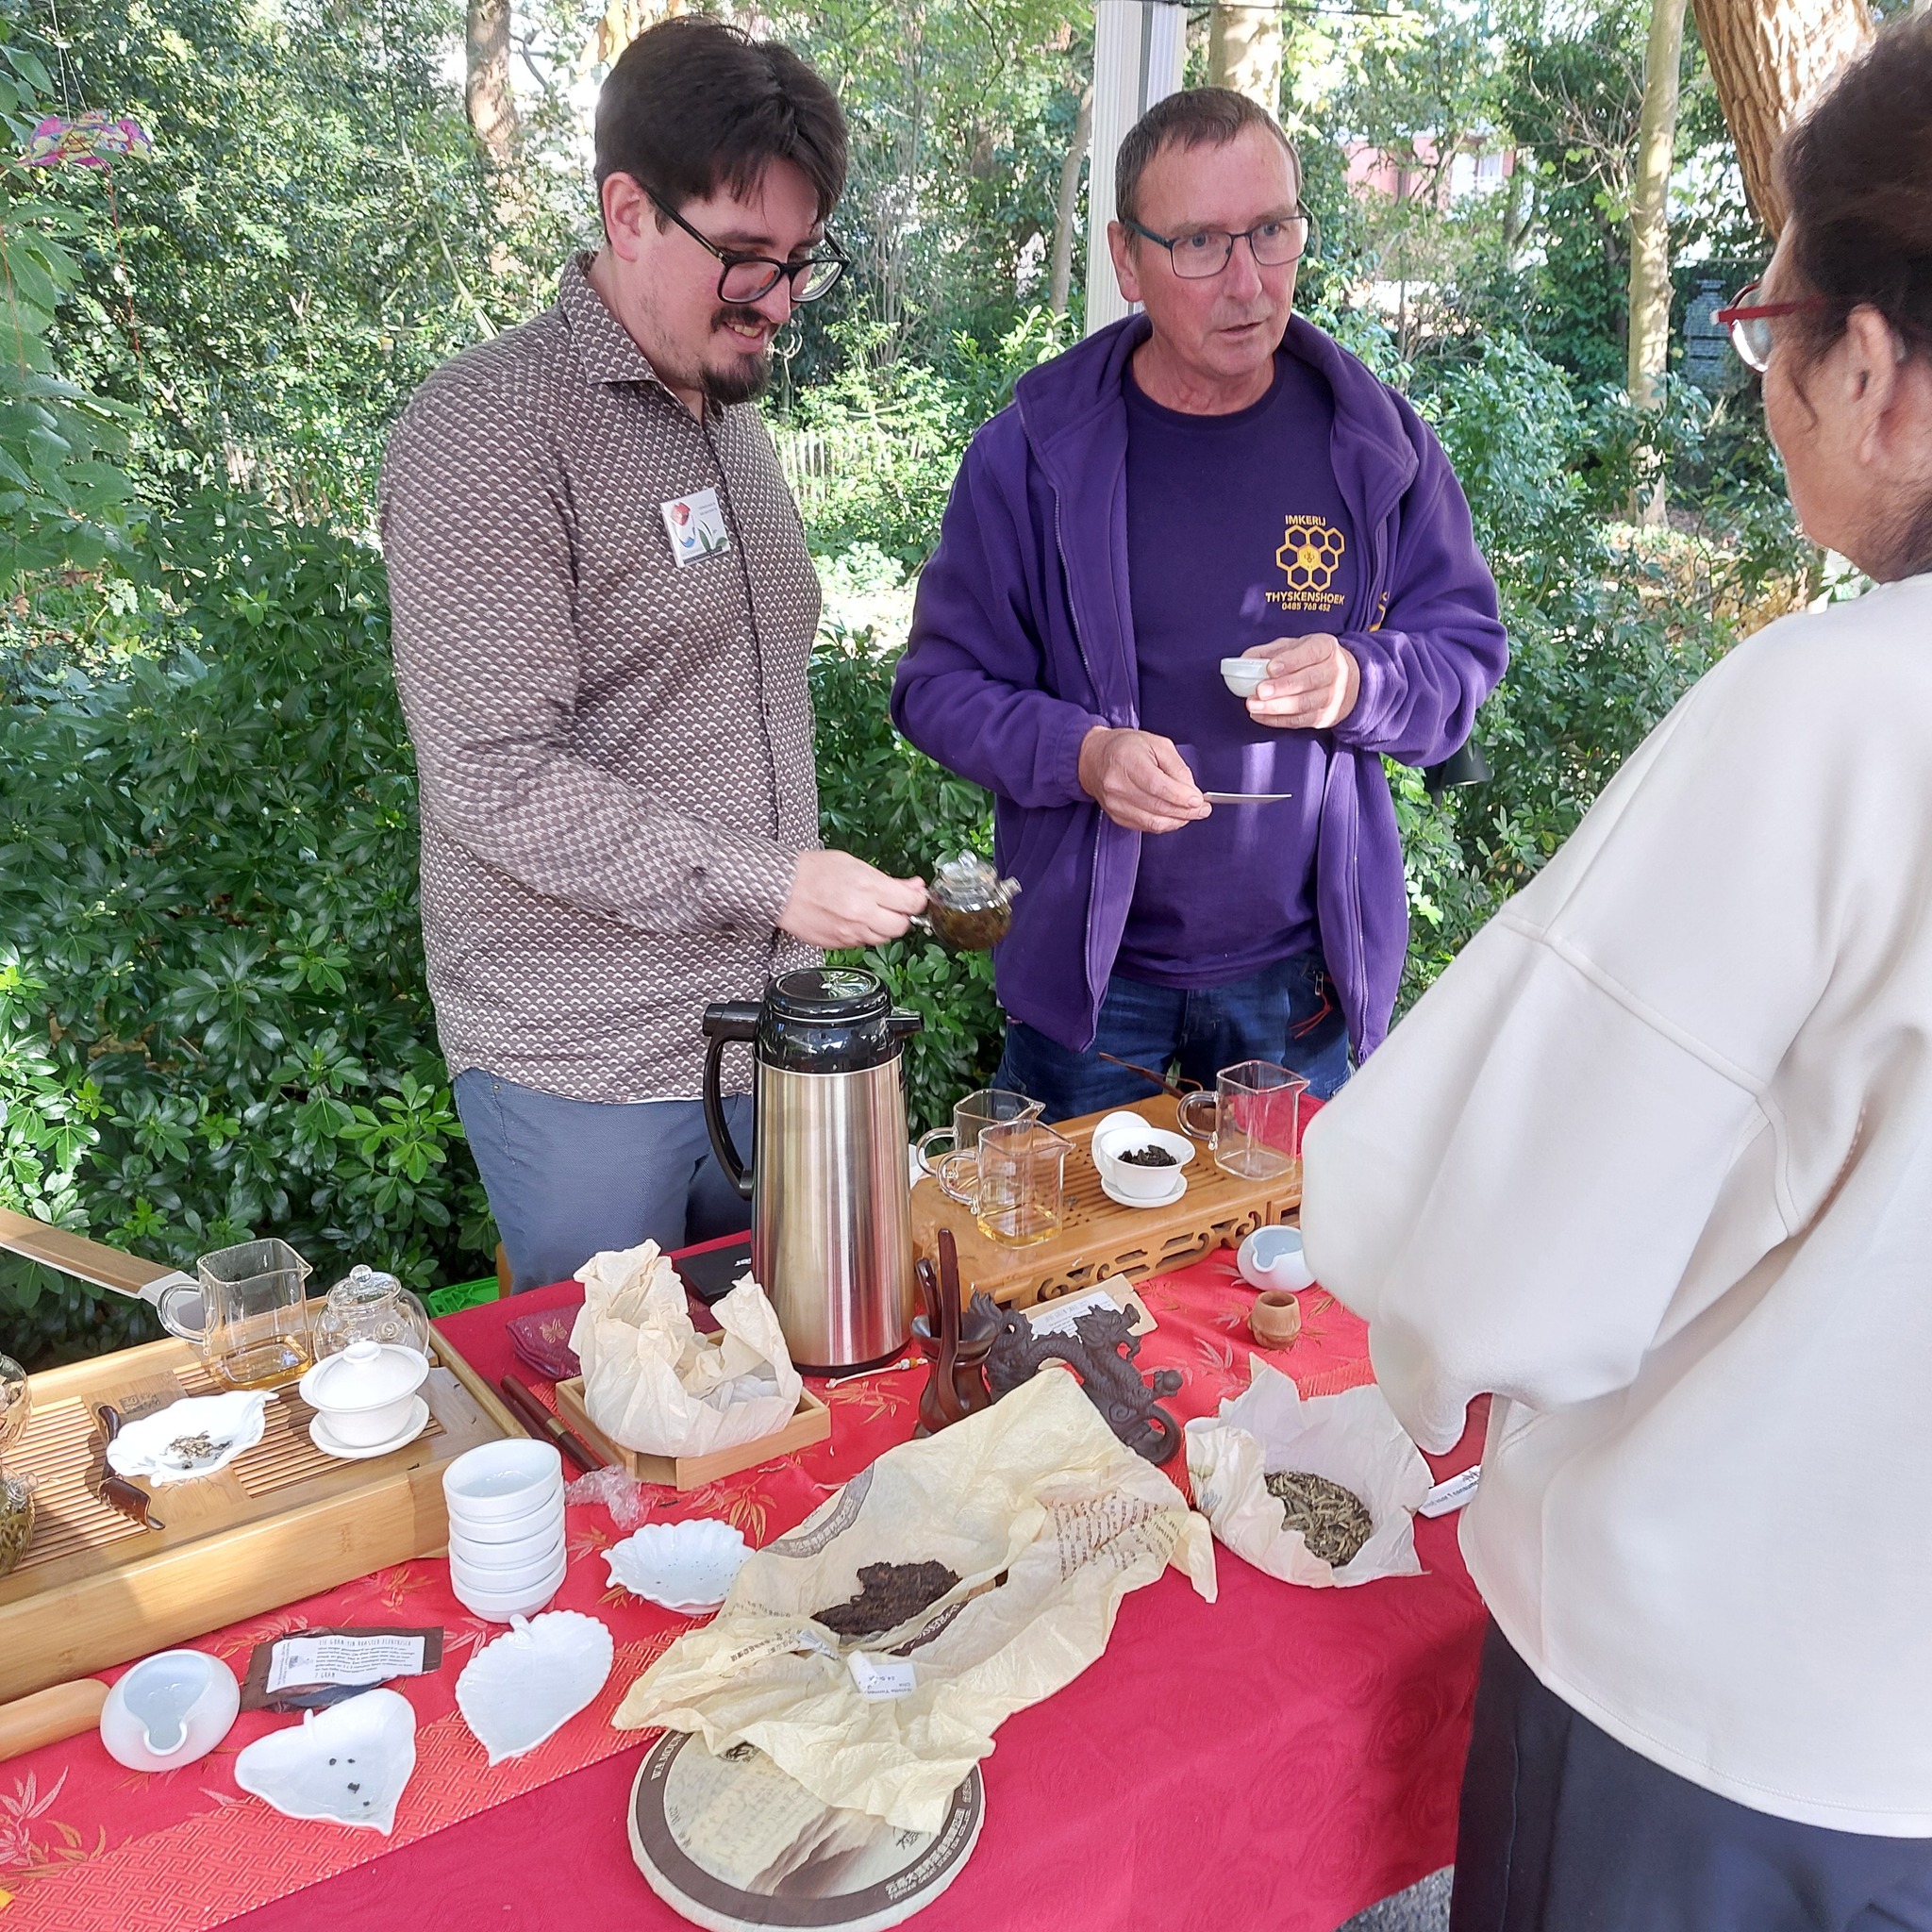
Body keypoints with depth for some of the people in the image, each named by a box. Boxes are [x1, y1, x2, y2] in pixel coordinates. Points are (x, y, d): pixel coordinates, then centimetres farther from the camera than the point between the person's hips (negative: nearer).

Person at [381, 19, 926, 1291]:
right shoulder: (488, 431, -14)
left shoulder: (733, 417, 12)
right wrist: (766, 884, -23)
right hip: (585, 1067, -7)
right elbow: (496, 778, -20)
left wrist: (808, 897, 15)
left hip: (764, 1028, 7)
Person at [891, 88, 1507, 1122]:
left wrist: (1361, 684, -17)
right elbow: (939, 684, -4)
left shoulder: (1376, 443, -2)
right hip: (1087, 969, -1)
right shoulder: (1032, 451, -8)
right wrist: (1080, 753, -23)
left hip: (1302, 971, 2)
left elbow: (1467, 645, 5)